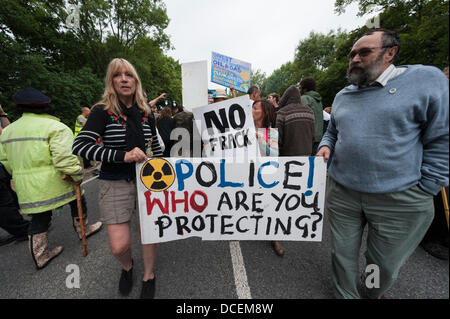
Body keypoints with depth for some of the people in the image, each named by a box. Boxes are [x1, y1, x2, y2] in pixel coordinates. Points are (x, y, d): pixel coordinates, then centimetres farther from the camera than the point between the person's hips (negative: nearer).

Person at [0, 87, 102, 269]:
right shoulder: (55, 127, -14)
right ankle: (83, 229, 38)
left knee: (38, 220, 16)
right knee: (77, 202, 20)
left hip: (27, 188, 6)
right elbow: (64, 157, -25)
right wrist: (77, 175, -15)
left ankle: (40, 256, 28)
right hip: (55, 183, -6)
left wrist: (21, 177, 25)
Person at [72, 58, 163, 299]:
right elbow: (79, 146, -15)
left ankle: (148, 275, 37)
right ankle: (127, 267, 39)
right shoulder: (103, 111, -5)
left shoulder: (145, 112, 6)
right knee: (119, 246, 0)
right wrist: (123, 156, -27)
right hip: (115, 184, -2)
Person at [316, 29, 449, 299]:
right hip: (341, 192, 4)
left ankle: (374, 295, 49)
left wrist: (423, 191, -8)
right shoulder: (343, 96, 10)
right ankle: (347, 295, 41)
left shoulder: (426, 80, -4)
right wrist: (325, 147, -2)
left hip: (399, 200, -3)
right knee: (343, 255, 15)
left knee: (385, 266, 18)